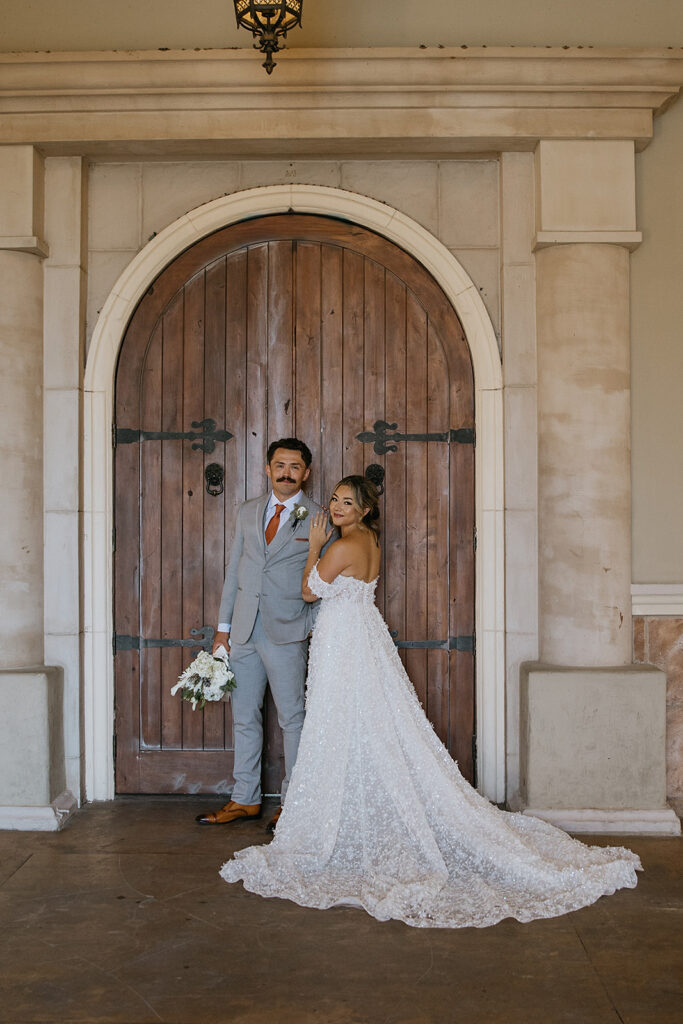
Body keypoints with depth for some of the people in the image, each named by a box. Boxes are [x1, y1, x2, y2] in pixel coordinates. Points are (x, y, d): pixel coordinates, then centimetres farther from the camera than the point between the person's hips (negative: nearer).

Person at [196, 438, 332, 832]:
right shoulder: (248, 512, 11)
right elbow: (234, 570, 12)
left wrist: (317, 637, -7)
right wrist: (223, 628, 9)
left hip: (287, 634, -4)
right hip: (243, 633, 5)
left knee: (293, 719, 4)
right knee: (245, 718, 12)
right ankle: (245, 799, 24)